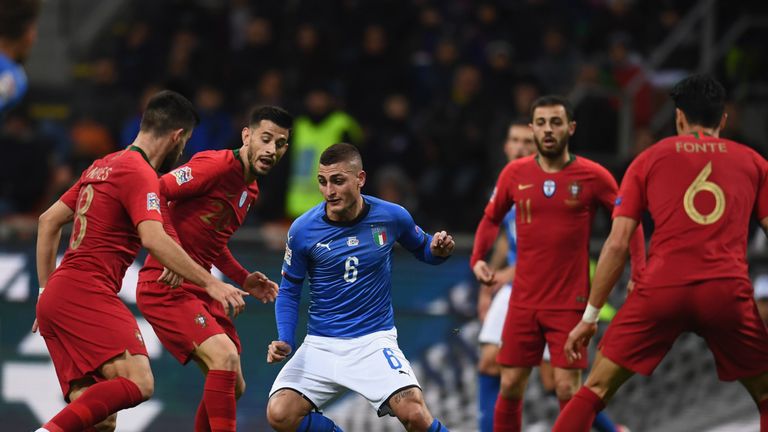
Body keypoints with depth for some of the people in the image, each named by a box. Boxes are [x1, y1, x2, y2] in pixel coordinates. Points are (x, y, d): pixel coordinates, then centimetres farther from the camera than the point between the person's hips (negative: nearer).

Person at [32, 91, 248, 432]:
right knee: (138, 383, -23)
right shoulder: (140, 173, -7)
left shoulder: (103, 166, 21)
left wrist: (47, 291, 28)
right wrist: (209, 282, -21)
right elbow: (154, 239, -21)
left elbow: (48, 221, 26)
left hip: (56, 298, 10)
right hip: (87, 294, -10)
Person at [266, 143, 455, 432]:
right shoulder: (303, 230, -8)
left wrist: (438, 250, -11)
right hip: (321, 344, 2)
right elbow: (289, 290, 5)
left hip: (374, 340, -1)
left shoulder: (391, 217, -6)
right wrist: (284, 341, -9)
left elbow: (422, 249, 13)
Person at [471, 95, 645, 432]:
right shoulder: (515, 174, 2)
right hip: (523, 301, 3)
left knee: (567, 389, -8)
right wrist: (477, 259, 2)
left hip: (570, 301, -3)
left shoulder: (592, 176, -6)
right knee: (510, 387, 4)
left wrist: (639, 273, -7)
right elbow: (491, 219, 18)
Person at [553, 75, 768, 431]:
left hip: (660, 290, 0)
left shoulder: (650, 159, 15)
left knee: (595, 390, 8)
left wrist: (590, 315, 14)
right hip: (727, 293, 0)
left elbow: (617, 244, 9)